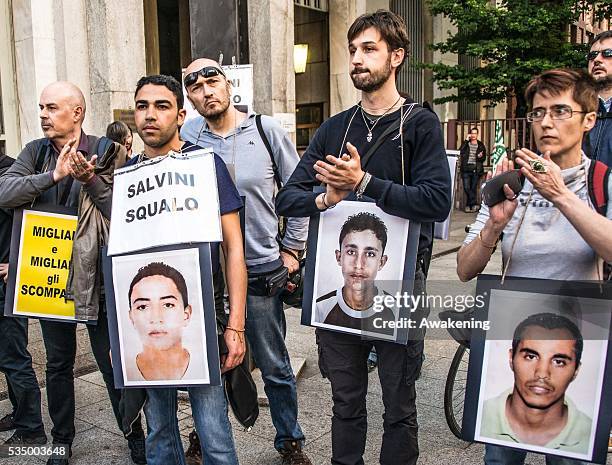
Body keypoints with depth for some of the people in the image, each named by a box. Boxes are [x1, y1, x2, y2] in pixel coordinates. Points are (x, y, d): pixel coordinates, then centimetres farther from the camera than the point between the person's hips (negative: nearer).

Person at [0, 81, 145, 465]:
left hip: (98, 277, -4)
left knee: (113, 363, 5)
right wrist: (53, 175, -24)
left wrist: (90, 180, -29)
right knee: (58, 363, 18)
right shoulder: (35, 152, 4)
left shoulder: (108, 152, -8)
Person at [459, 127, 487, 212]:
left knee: (473, 188, 0)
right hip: (466, 168, 0)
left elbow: (484, 158, 12)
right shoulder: (465, 144, 11)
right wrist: (466, 140, -9)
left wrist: (480, 157, -11)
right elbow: (460, 151, -9)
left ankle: (469, 205, 8)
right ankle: (474, 204, 4)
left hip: (476, 169, 0)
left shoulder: (481, 145, 11)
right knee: (466, 188, -7)